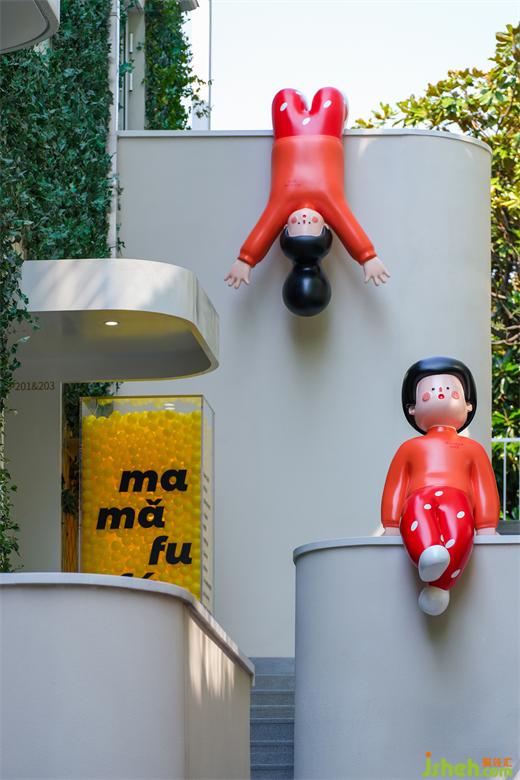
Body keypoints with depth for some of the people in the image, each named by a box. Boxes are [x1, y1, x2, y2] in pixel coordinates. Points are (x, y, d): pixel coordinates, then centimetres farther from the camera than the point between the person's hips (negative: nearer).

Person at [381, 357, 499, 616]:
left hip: (456, 497, 0)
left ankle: (438, 584, -56)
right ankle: (430, 557, -71)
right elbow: (394, 487, 27)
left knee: (460, 533, -40)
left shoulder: (471, 448, 33)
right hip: (418, 498, 0)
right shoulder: (411, 448, 36)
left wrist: (487, 529, 7)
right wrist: (391, 527, 11)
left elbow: (485, 488, 22)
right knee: (417, 525, -41)